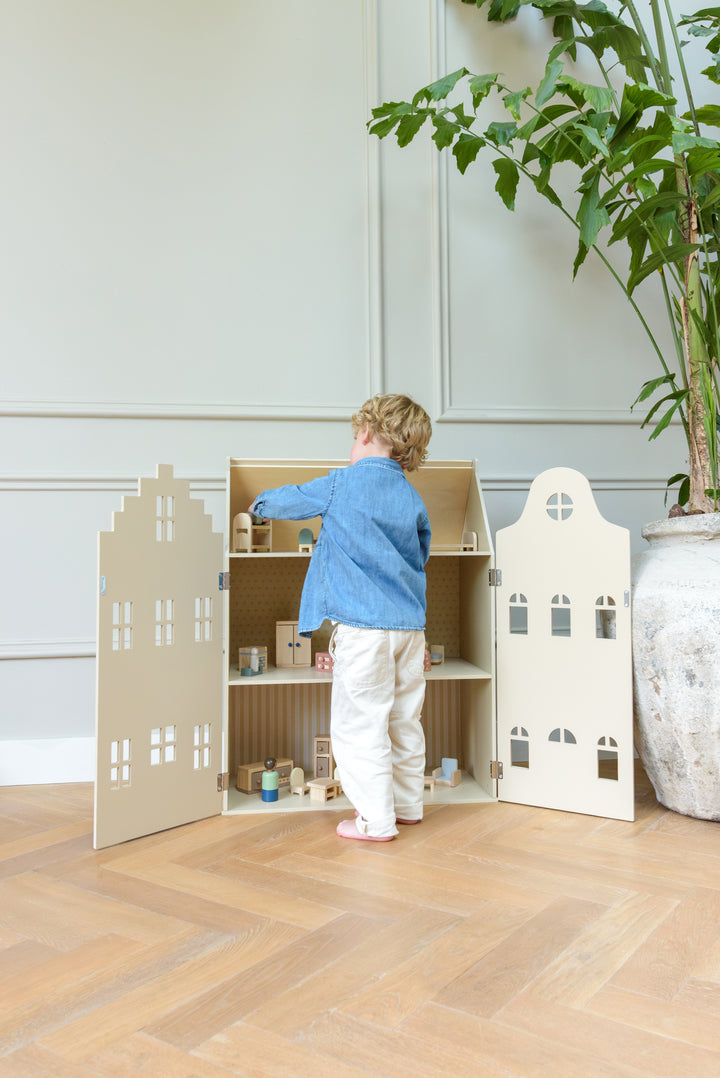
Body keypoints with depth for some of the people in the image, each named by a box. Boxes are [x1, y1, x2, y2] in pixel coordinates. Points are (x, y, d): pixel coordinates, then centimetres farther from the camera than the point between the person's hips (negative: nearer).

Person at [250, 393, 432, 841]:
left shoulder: (341, 484, -3)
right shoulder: (413, 497, 10)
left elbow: (286, 501, 12)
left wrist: (258, 506, 32)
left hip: (364, 624, -6)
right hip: (411, 624, 6)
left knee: (360, 724, 2)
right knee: (405, 720, 17)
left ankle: (377, 821, 8)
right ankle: (408, 804, 30)